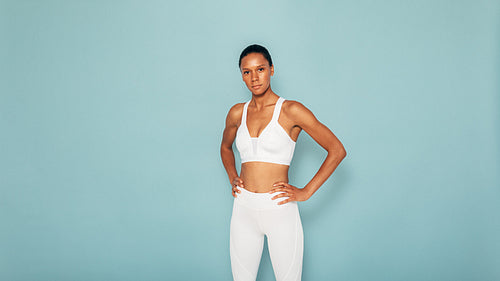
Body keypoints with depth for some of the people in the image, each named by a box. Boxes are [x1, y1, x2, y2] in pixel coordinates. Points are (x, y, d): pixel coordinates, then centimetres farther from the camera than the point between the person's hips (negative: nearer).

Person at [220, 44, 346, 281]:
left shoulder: (291, 110, -6)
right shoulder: (237, 113, 7)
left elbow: (337, 150, -5)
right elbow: (225, 147, 28)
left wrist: (306, 192, -8)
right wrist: (232, 178, 12)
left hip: (279, 210, -4)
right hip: (244, 209, 4)